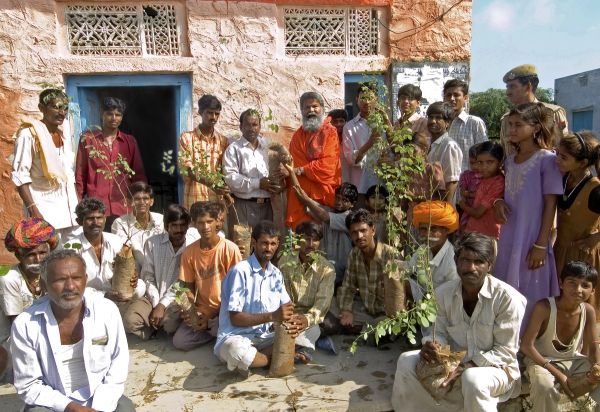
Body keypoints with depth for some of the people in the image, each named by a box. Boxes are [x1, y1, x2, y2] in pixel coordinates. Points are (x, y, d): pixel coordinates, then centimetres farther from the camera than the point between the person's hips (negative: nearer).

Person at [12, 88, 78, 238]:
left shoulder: (64, 133, 11)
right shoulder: (29, 134, -8)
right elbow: (19, 175, -13)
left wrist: (78, 205, 12)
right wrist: (33, 211, -20)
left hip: (68, 206, 6)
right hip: (43, 206, -6)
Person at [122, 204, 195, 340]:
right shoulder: (152, 243, -2)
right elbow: (148, 277, -1)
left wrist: (163, 305, -15)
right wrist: (156, 305, -12)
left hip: (177, 298, -2)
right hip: (152, 296, 2)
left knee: (170, 324, -30)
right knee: (130, 321, -22)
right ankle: (157, 327, 8)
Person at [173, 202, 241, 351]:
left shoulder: (230, 249, -15)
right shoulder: (189, 252, -3)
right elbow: (188, 287, 6)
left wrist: (211, 318, -13)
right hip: (201, 311, 4)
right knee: (179, 342, -14)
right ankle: (214, 330, 7)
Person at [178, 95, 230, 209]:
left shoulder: (223, 141, 10)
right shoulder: (187, 138, 1)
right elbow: (187, 170, -9)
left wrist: (226, 192, -9)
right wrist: (211, 184, -23)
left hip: (217, 200, 3)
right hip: (193, 200, -2)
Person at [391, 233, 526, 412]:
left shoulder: (507, 298, -20)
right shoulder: (444, 293, -6)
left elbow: (506, 352, -17)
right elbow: (443, 334, 4)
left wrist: (465, 367, -27)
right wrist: (433, 345, -22)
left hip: (496, 368, -4)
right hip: (457, 363, 5)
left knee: (472, 378, -38)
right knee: (406, 361, -12)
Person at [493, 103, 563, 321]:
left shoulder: (546, 159, -8)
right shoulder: (509, 161, 10)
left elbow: (550, 204, -10)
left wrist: (541, 245, -13)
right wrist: (498, 201, -4)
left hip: (532, 240, -6)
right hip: (508, 239, 6)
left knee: (529, 296, 2)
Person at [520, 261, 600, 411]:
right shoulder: (544, 308, -24)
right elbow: (526, 346, -23)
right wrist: (558, 374, -23)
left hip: (574, 361, 5)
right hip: (543, 360, -5)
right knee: (544, 386, -35)